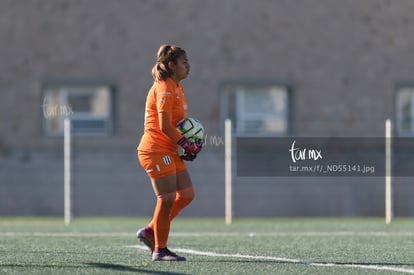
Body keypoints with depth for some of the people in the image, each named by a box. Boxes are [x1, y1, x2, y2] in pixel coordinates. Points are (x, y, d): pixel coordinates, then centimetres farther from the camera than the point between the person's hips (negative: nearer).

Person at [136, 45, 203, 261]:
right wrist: (187, 145, -14)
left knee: (187, 193, 7)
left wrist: (190, 143, 7)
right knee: (167, 199, -7)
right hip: (156, 150, -10)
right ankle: (160, 250, 2)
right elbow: (165, 127, -21)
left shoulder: (176, 87, 16)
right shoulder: (164, 89, -15)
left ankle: (150, 232, 15)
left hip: (169, 151, 10)